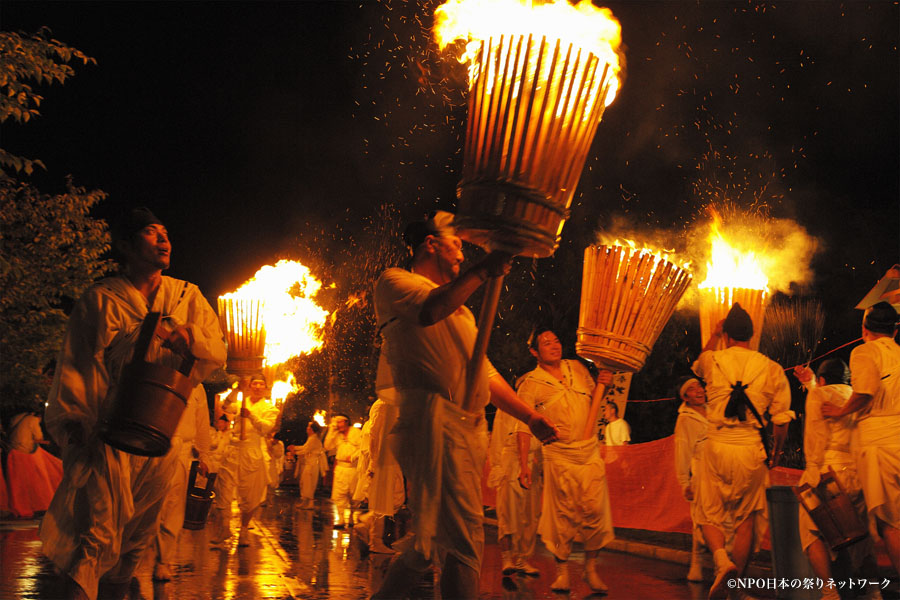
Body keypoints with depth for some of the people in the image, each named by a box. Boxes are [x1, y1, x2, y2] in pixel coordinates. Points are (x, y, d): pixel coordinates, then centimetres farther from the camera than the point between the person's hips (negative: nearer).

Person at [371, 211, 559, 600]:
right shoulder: (394, 282, 7)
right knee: (464, 538, -17)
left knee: (433, 538, 10)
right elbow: (429, 309, -17)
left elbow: (485, 374, 28)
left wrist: (529, 417, 18)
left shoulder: (460, 310, 32)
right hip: (432, 418, -9)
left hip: (470, 426, 9)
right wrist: (483, 271, -17)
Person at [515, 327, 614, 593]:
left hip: (590, 451, 3)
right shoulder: (531, 383, -2)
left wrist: (603, 384, 2)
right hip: (559, 455, -3)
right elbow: (523, 426, -5)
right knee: (563, 514, 0)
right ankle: (562, 570, 13)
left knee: (594, 509, -4)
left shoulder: (577, 368, 10)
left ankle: (591, 567, 9)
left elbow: (593, 398, 24)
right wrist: (523, 464, -11)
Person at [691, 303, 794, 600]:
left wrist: (714, 335, 39)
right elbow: (782, 421, 0)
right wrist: (775, 455, 15)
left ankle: (720, 558, -14)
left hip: (717, 447, 0)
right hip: (751, 450, 1)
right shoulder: (772, 369, 0)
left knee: (709, 514, 12)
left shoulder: (712, 361, 0)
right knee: (746, 519, 14)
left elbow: (697, 365, 28)